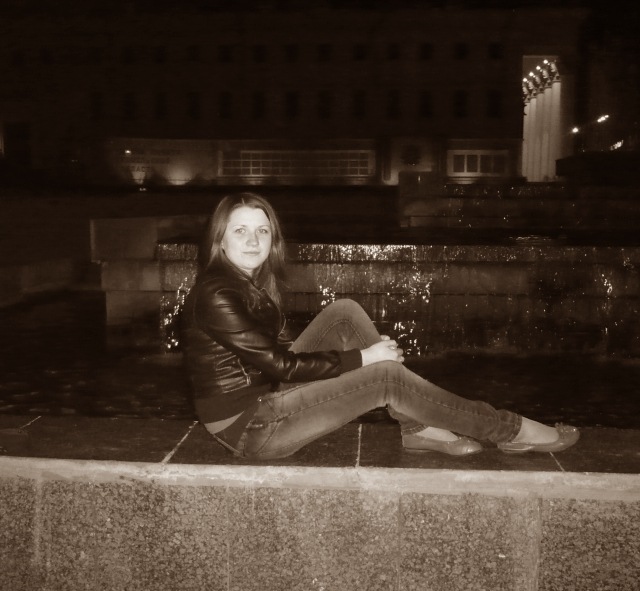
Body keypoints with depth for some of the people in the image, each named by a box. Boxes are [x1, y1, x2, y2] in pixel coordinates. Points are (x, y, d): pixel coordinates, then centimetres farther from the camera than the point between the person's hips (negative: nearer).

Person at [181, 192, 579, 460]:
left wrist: (365, 353, -2)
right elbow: (281, 364, -21)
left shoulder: (253, 284, 7)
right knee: (387, 376, -15)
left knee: (344, 314, -2)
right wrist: (361, 358, -14)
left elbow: (281, 351, 8)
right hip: (247, 428, -9)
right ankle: (508, 431, -1)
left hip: (266, 394, 9)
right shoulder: (216, 295, -21)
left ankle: (419, 429, -4)